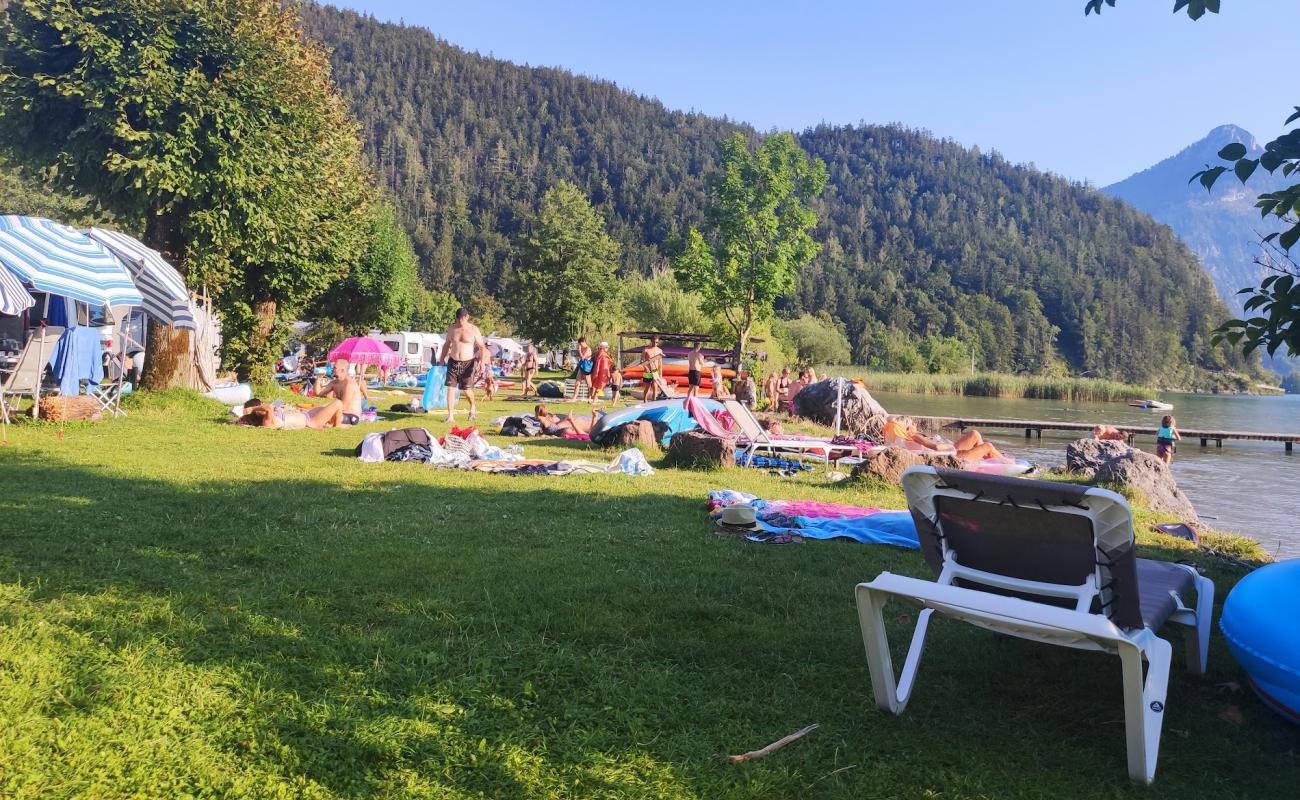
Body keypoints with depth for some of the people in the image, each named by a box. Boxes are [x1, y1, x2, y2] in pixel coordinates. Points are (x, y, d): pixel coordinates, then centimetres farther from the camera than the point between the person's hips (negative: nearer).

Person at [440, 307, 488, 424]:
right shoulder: (451, 329, 5)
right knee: (451, 388, -6)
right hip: (453, 362, 3)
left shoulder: (473, 330, -6)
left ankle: (473, 406, 31)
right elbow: (446, 345, 18)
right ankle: (450, 415, -3)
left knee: (467, 389, -1)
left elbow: (482, 347, -2)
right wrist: (441, 360, 18)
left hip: (468, 363, -3)